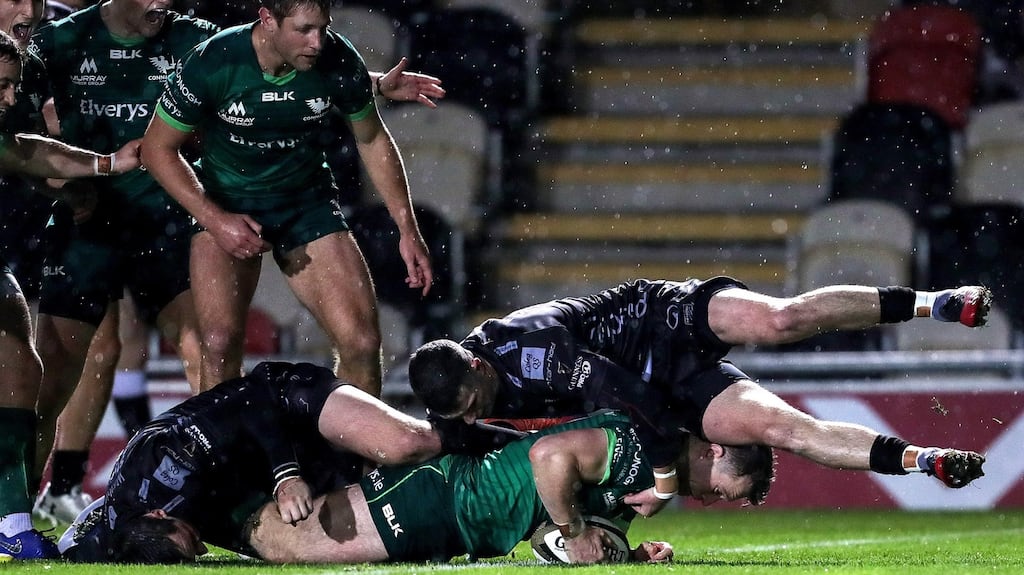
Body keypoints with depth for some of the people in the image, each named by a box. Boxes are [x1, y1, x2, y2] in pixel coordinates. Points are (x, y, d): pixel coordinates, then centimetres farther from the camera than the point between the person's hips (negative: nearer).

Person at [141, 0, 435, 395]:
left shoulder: (339, 62, -16)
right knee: (220, 343, -20)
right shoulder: (212, 64, -24)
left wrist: (408, 230, 1)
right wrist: (215, 220, -21)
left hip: (308, 200, 2)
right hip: (224, 204, -2)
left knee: (362, 343, -11)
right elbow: (158, 148, -11)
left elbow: (373, 141, 3)